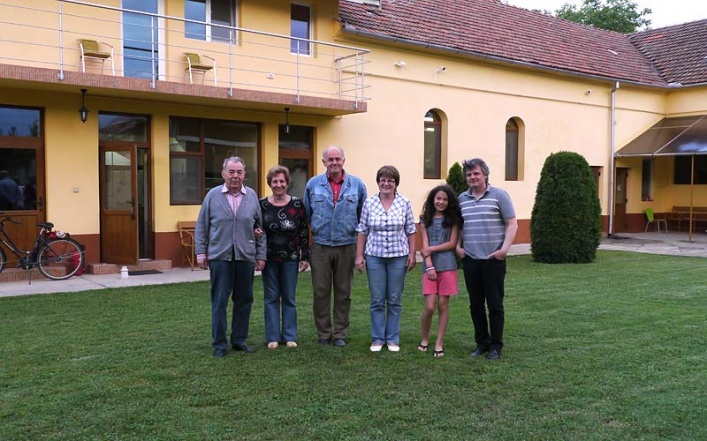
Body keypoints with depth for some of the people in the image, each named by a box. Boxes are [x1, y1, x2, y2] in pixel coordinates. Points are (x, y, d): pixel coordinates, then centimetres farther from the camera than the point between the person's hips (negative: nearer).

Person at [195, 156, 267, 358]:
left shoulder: (252, 196, 6)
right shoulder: (213, 196, 2)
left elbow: (260, 228, 8)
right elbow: (201, 226, 5)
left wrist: (261, 254, 6)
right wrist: (201, 252, -1)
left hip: (246, 257, 2)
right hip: (220, 257, -2)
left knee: (244, 301, 9)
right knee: (219, 302, 2)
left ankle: (239, 340, 22)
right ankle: (219, 343, 12)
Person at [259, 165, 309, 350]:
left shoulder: (297, 204, -3)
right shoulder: (262, 205, -1)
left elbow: (304, 231, -1)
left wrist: (305, 256, -3)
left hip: (290, 258, -1)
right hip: (269, 258, 1)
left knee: (289, 298, 8)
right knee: (271, 298, 7)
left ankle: (290, 336, 18)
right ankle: (272, 337, 16)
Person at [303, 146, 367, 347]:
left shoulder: (357, 185, 1)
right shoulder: (313, 185, 1)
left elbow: (363, 216, 8)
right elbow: (307, 215, 10)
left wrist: (359, 237, 8)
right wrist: (315, 231, 10)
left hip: (346, 246, 0)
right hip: (320, 246, 0)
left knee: (343, 292, 8)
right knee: (320, 291, 3)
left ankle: (340, 333, 19)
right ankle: (324, 332, 16)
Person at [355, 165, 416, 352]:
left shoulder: (405, 203, -1)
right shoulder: (369, 203, 0)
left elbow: (411, 231, 3)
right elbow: (362, 231, 3)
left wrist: (412, 254, -1)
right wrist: (359, 256, 0)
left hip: (398, 256, 0)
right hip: (374, 256, 0)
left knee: (395, 300, 7)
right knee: (377, 300, 5)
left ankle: (393, 339, 18)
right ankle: (377, 339, 16)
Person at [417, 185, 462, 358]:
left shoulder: (453, 219, 7)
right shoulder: (425, 219, 8)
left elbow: (452, 243, -1)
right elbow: (425, 245, 1)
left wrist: (431, 249, -8)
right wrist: (429, 266, -9)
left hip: (447, 266, 0)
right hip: (430, 266, 0)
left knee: (443, 305, 2)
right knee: (429, 306, -6)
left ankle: (439, 343, 11)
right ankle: (424, 338, 16)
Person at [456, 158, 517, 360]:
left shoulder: (499, 195, -3)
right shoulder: (461, 199, 9)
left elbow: (512, 224, -4)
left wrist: (505, 248, -14)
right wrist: (458, 246, 5)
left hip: (493, 259, -4)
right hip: (470, 260, 4)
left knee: (494, 304, 3)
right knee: (475, 304, 11)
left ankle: (496, 346, 15)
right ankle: (482, 343, 24)